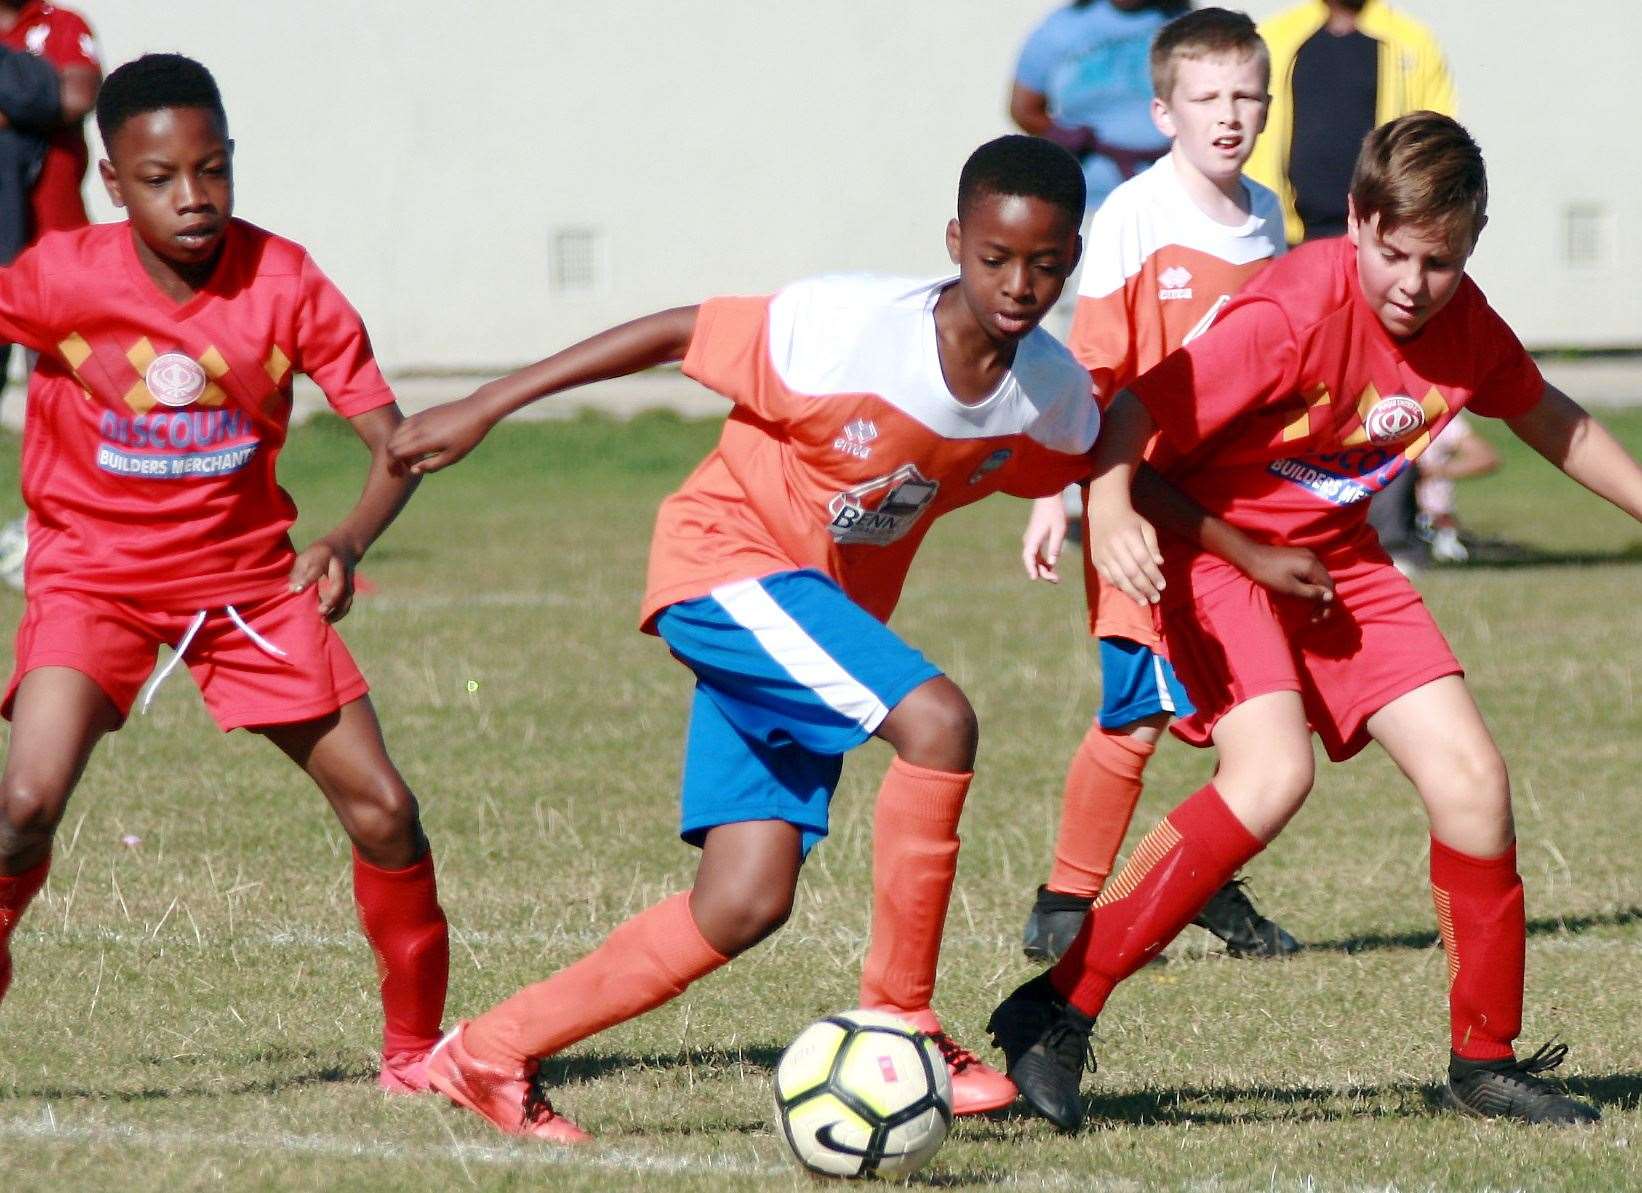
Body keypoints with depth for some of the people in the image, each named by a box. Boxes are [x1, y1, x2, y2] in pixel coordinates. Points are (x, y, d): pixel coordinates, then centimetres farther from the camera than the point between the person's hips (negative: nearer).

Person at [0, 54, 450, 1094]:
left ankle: (416, 1049, 17)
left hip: (249, 575, 2)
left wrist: (350, 541, -32)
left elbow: (393, 441, -13)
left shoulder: (285, 284, -14)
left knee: (384, 811, -2)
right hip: (95, 574, -2)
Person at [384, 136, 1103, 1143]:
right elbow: (678, 333, -14)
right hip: (728, 557, -7)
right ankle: (900, 1015, -18)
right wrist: (486, 409, -12)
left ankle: (490, 1055, 7)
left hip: (829, 617, 7)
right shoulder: (848, 329, -25)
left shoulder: (1057, 398, -8)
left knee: (745, 906, -3)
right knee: (936, 718, -29)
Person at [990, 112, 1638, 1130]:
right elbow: (1136, 413, -30)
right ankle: (1058, 1012, -25)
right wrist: (1111, 512, -48)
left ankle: (1487, 1060, 16)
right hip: (1214, 547, -7)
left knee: (1471, 778, -1)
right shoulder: (1296, 314, -27)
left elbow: (1552, 421, 15)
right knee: (1273, 774, -29)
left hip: (1337, 563, 7)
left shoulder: (1466, 328, -6)